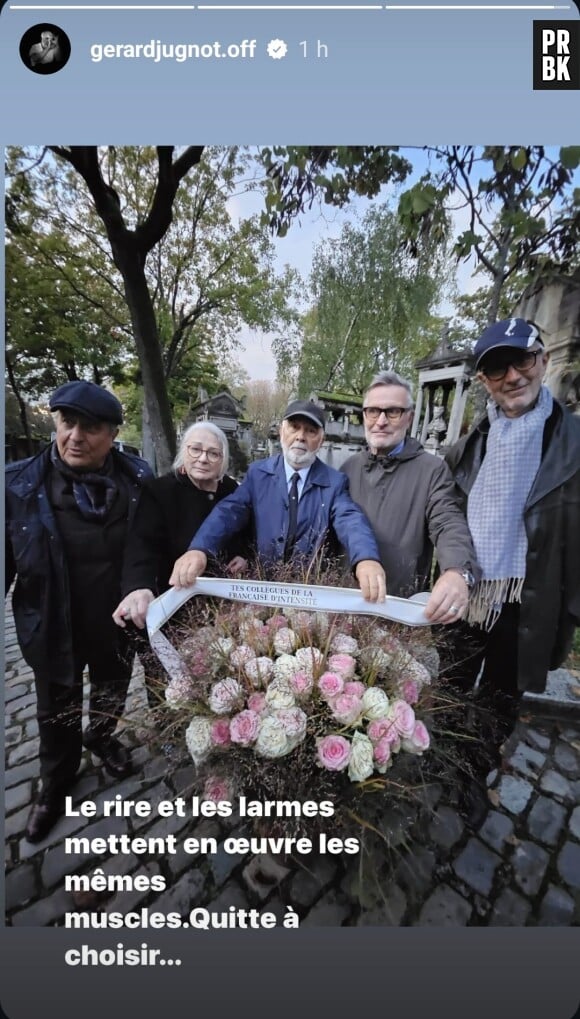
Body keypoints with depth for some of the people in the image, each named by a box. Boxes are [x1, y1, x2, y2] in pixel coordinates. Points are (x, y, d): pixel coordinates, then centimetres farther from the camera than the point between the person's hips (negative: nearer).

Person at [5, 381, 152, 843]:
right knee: (57, 712, 24)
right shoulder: (20, 484, -16)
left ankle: (101, 736, 61)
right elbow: (7, 561, -9)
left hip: (118, 623, 1)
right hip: (55, 628, 0)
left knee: (112, 694, 28)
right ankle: (56, 782, 53)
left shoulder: (137, 478, -14)